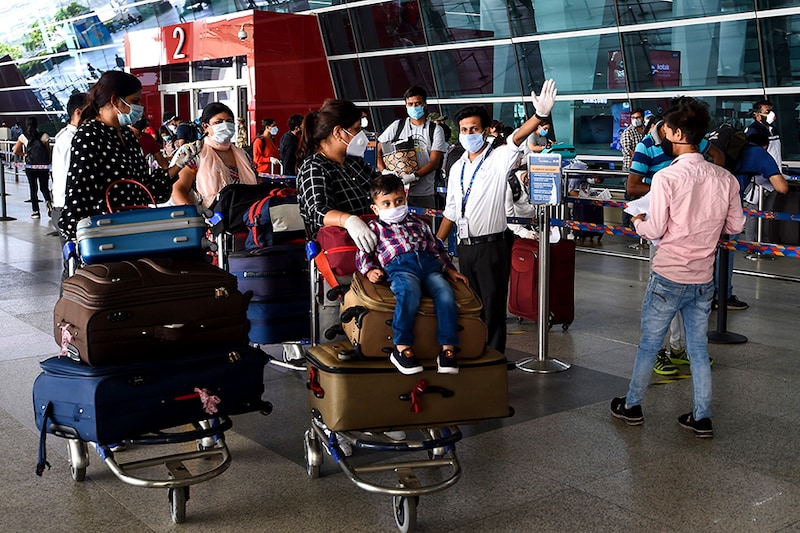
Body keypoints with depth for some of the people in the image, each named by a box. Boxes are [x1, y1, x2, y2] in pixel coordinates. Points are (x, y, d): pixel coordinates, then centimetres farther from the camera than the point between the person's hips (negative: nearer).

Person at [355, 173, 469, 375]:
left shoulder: (417, 223, 35)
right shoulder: (375, 228, 24)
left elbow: (436, 247, 35)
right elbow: (363, 253, 14)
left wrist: (449, 269, 23)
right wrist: (370, 270, -6)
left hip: (428, 264, 4)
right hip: (399, 267, -4)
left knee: (445, 292, -27)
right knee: (409, 292, -38)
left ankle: (447, 349, -27)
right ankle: (402, 348, -34)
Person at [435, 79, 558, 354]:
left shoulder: (498, 159, -6)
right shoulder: (457, 168, 13)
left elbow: (517, 138, -27)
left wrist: (540, 115, -46)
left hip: (491, 246, -6)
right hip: (464, 246, 6)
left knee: (493, 306, 0)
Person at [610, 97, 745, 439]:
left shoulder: (666, 177, -18)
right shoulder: (725, 178, -3)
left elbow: (655, 231, -16)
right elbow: (735, 225, 5)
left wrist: (638, 222, 5)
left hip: (668, 277, -4)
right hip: (704, 279, 4)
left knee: (649, 344, 12)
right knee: (699, 349, 15)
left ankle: (632, 406, 26)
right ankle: (702, 418, 20)